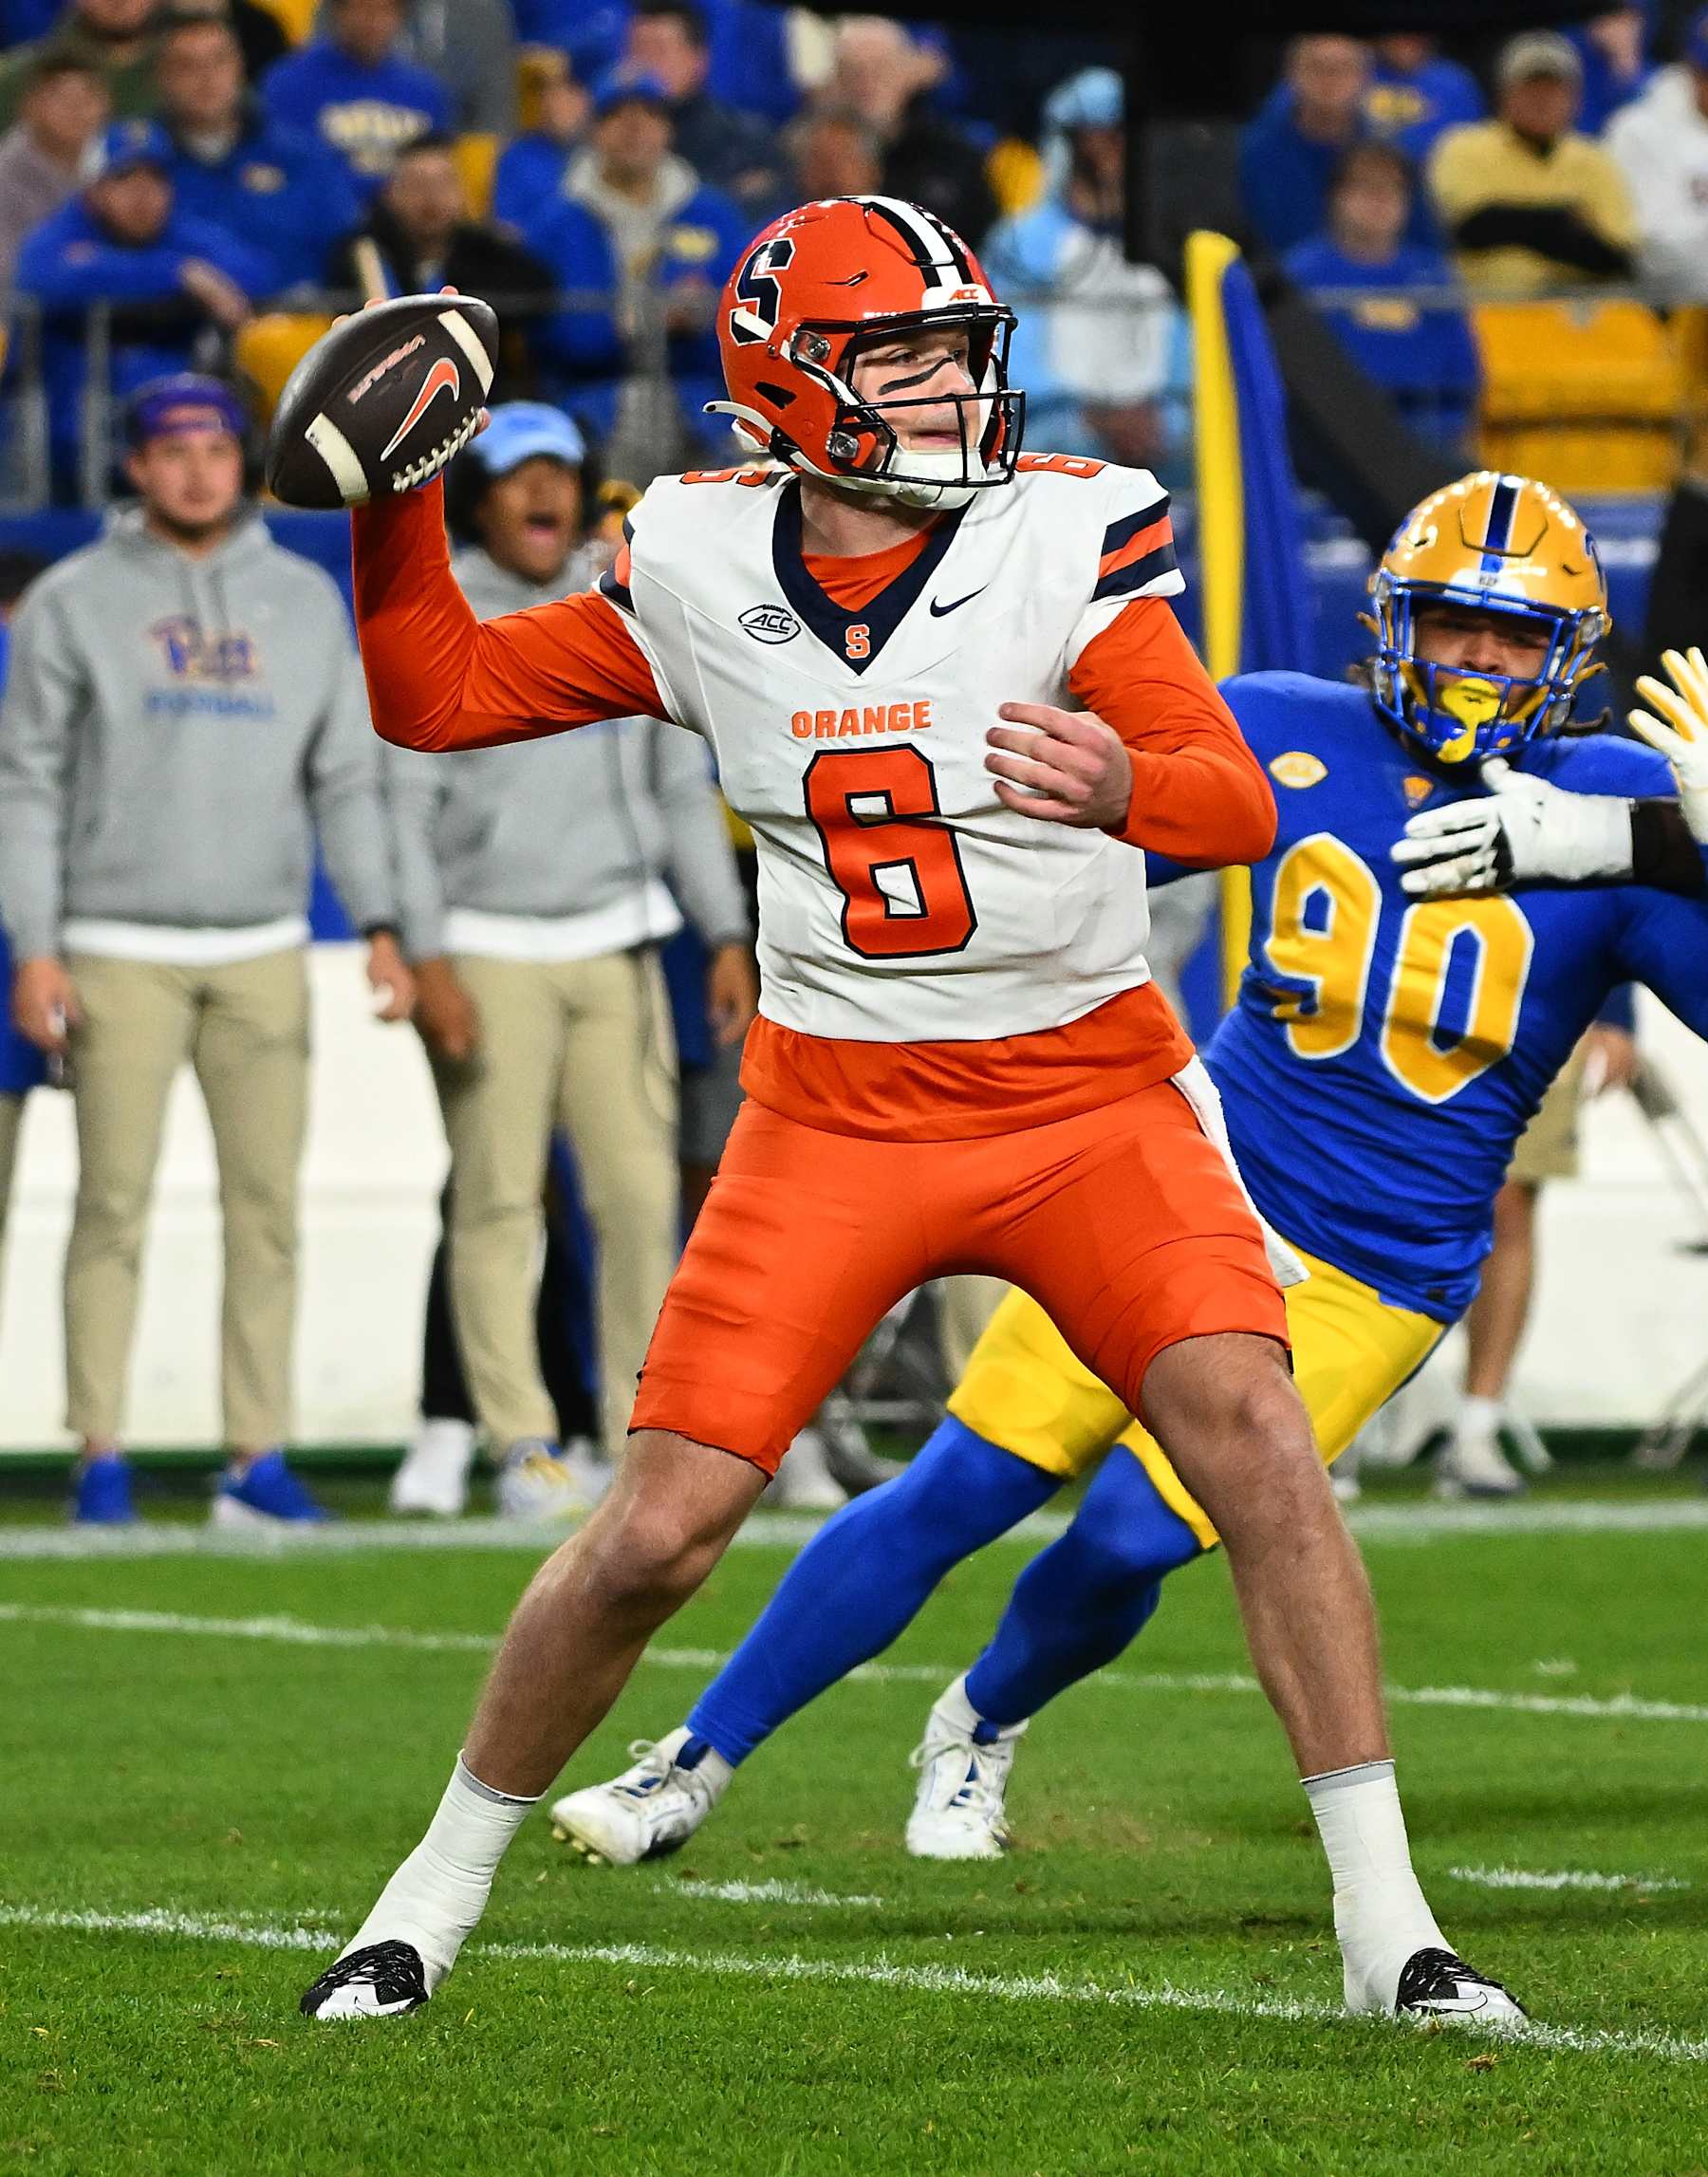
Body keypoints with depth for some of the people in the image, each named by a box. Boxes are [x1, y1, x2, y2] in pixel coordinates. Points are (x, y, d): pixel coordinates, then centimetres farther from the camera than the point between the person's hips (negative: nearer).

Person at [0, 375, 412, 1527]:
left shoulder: (306, 599, 12)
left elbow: (347, 777, 13)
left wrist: (381, 927, 3)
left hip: (264, 954, 3)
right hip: (119, 949, -3)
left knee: (269, 1203, -2)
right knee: (114, 1202, -5)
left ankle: (259, 1455, 2)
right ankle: (102, 1453, -2)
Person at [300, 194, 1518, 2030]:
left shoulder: (1070, 535, -10)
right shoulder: (701, 568, -1)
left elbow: (1240, 802, -21)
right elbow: (436, 698, 9)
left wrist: (1122, 790, -44)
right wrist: (395, 503, -7)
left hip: (1091, 1094, -1)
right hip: (835, 1114, 1)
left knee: (1258, 1445, -19)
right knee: (656, 1533, -4)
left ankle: (1385, 1931, -10)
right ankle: (437, 1894, 17)